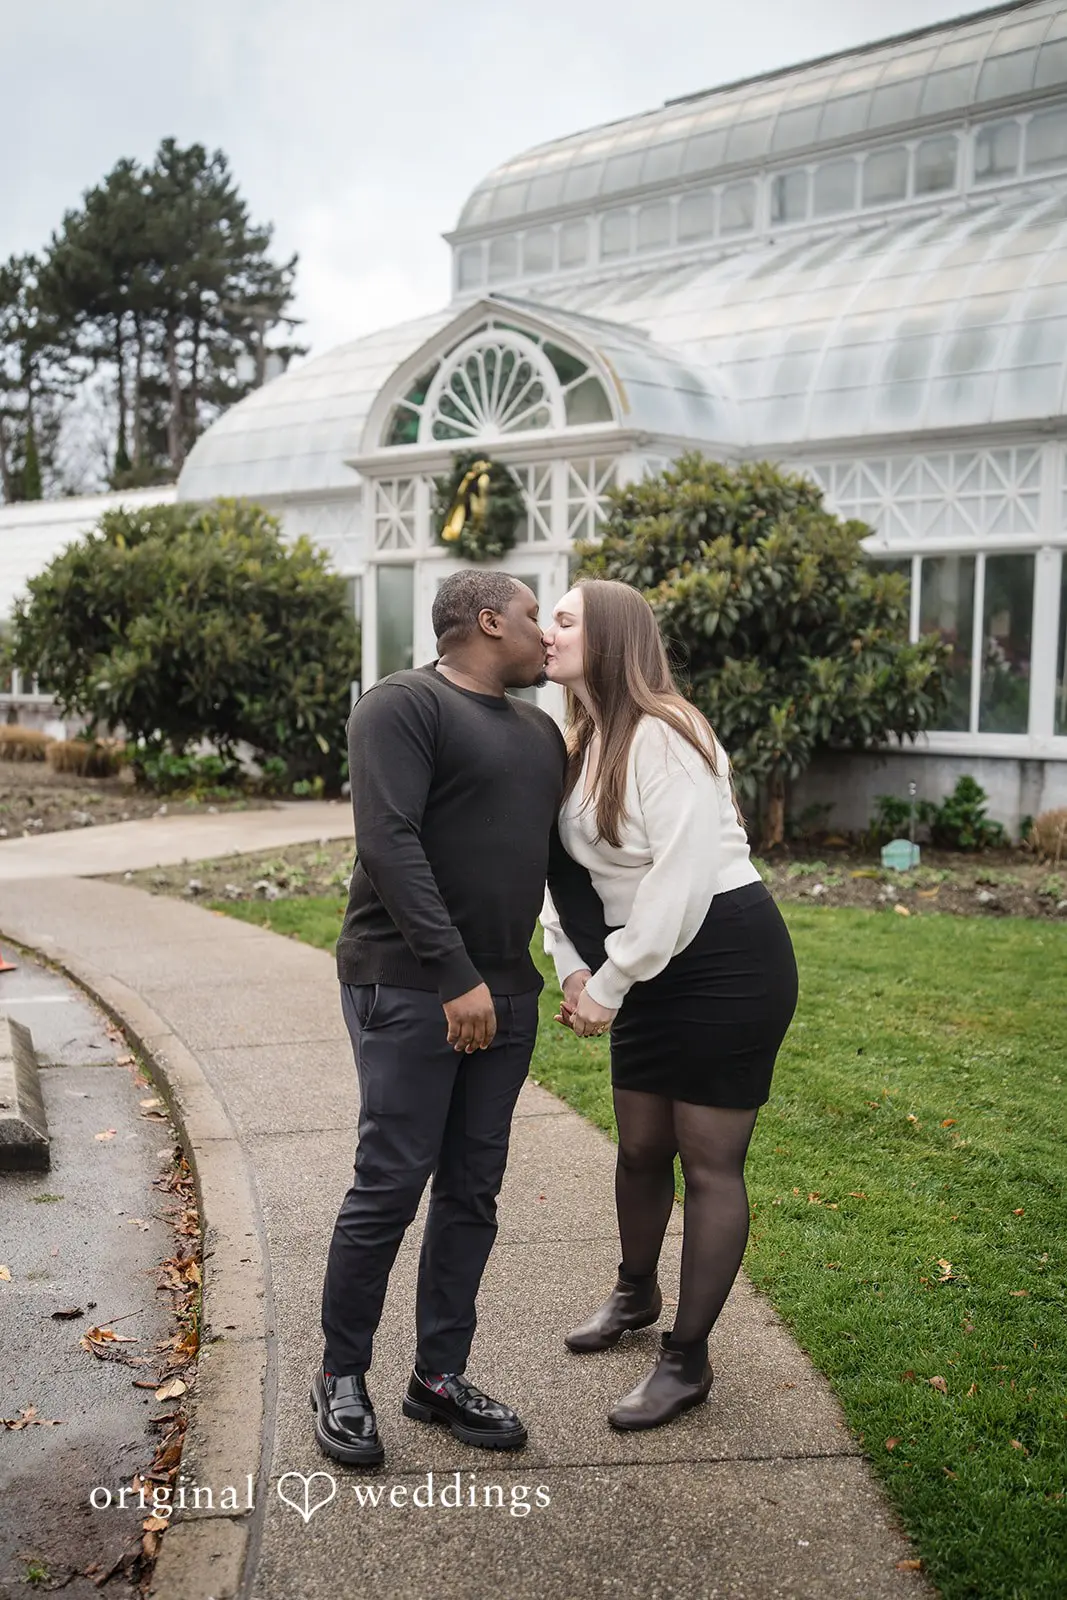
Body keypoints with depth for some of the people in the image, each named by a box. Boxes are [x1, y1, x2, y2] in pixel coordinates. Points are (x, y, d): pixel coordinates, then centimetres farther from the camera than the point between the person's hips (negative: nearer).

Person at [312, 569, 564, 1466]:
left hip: (506, 994, 8)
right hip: (409, 988, -7)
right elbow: (390, 845, -18)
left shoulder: (540, 731, 17)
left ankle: (440, 1376, 24)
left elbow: (562, 850, 24)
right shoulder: (404, 705, -8)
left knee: (473, 1190, 11)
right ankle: (341, 1377, 17)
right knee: (391, 1184, -2)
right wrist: (456, 977, -22)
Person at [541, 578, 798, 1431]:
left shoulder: (662, 735, -19)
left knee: (710, 1162, 3)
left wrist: (609, 984, -18)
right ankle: (636, 1292, 45)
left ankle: (687, 1360, 16)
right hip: (651, 969, 9)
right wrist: (575, 968, -4)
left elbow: (682, 875, -25)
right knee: (640, 1146, 20)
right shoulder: (582, 744, 9)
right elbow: (559, 863, 10)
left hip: (728, 961, -9)